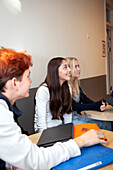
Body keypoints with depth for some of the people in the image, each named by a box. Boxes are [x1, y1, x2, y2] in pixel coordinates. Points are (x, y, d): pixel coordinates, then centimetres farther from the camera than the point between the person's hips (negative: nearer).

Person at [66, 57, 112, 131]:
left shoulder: (75, 83, 12)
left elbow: (84, 98, 8)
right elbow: (73, 106, -20)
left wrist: (99, 105, -9)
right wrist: (95, 106, -24)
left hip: (78, 116, 8)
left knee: (109, 125, -7)